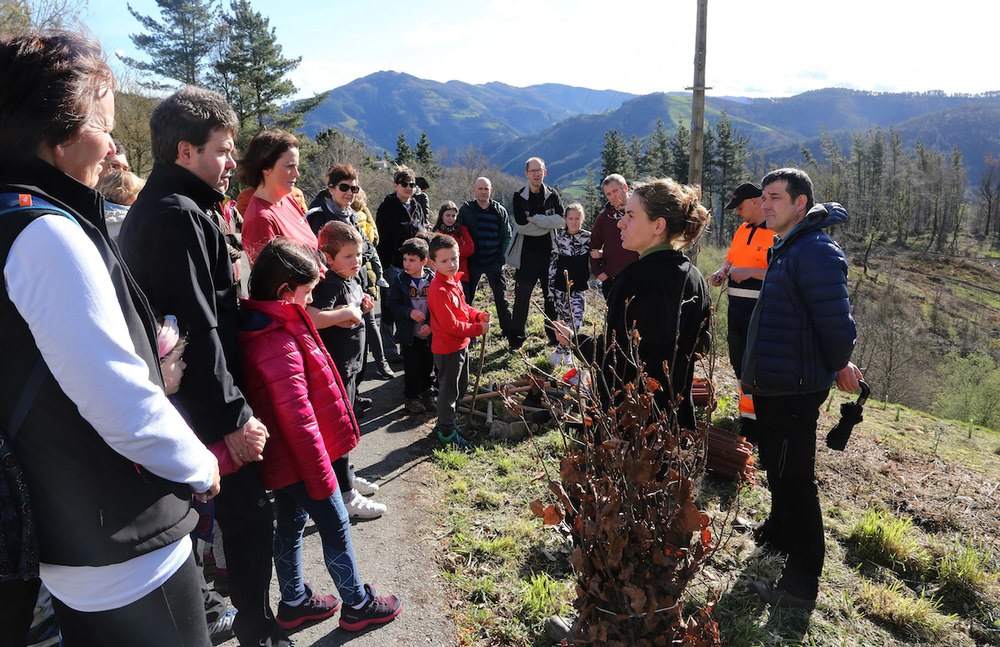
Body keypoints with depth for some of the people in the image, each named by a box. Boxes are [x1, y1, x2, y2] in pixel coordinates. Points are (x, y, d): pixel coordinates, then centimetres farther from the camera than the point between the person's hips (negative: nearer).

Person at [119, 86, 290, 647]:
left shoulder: (157, 209, 14)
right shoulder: (178, 216, -20)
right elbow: (196, 330, -25)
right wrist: (232, 417, -21)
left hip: (190, 405, 11)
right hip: (205, 407, -11)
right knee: (249, 514, 2)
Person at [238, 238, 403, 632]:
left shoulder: (258, 328, 2)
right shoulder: (279, 345, -30)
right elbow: (298, 419, -27)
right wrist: (321, 478, -19)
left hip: (282, 457, 10)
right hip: (300, 460, -9)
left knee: (291, 524, 22)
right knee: (335, 528, 8)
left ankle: (294, 602, 41)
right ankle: (357, 605, 26)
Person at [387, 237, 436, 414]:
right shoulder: (399, 280, -7)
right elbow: (393, 305, -8)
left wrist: (431, 325, -16)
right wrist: (409, 312, -25)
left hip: (429, 332, 1)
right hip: (408, 333, -1)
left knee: (428, 363, 15)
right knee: (412, 366, 7)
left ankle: (426, 391, 38)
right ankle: (411, 397, 25)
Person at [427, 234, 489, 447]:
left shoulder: (454, 280, 3)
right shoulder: (439, 290, -26)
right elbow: (451, 325, -26)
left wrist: (479, 316, -3)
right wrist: (478, 329, -18)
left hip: (460, 345, 10)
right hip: (447, 349, -10)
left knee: (460, 388, 23)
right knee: (448, 391, 6)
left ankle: (445, 422, 41)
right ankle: (447, 432, 24)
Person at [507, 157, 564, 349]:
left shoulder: (552, 195, 4)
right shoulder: (520, 196, -2)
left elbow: (561, 220, -13)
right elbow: (520, 225, -16)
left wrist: (535, 219, -19)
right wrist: (547, 224, -13)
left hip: (549, 253, 2)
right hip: (527, 255, -2)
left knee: (551, 295, 11)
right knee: (521, 297, 0)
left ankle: (554, 334, 25)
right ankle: (517, 337, 12)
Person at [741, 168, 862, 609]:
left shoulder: (816, 253, -21)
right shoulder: (786, 247, 13)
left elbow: (837, 324, -23)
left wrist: (838, 366, -6)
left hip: (795, 389, -10)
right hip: (772, 384, 10)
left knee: (794, 480, -1)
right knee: (777, 469, 26)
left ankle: (801, 583, 11)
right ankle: (779, 531, 47)